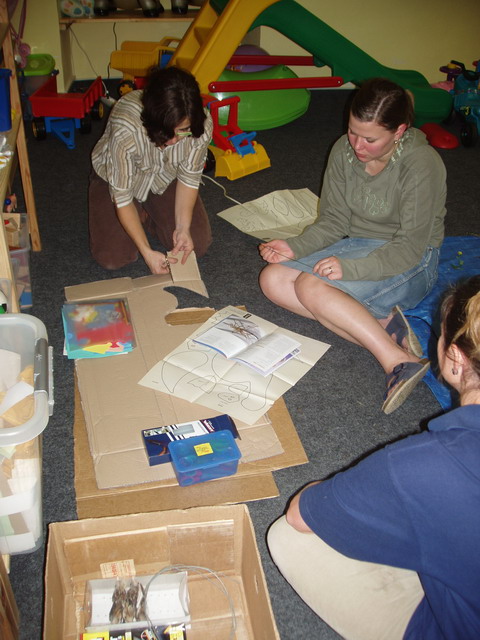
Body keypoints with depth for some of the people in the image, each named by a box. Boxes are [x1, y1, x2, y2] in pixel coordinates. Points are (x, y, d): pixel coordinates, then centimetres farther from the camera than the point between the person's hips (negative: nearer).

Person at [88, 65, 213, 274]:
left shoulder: (202, 125, -30)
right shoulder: (125, 129, -40)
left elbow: (189, 178, -14)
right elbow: (121, 197, -31)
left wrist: (183, 227, -24)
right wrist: (146, 252, -33)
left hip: (164, 179, 3)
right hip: (115, 178, -2)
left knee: (198, 244, -11)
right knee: (112, 258, -16)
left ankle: (148, 214, 15)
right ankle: (141, 216, 14)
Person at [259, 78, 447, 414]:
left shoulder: (422, 165, -22)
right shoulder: (344, 151, -4)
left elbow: (409, 249, -22)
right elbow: (333, 221, 1)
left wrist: (349, 267, -33)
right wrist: (295, 247, -18)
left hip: (410, 265, -7)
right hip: (357, 247, 8)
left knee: (311, 286, -29)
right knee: (273, 279, -12)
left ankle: (399, 361, -30)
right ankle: (384, 324, -21)